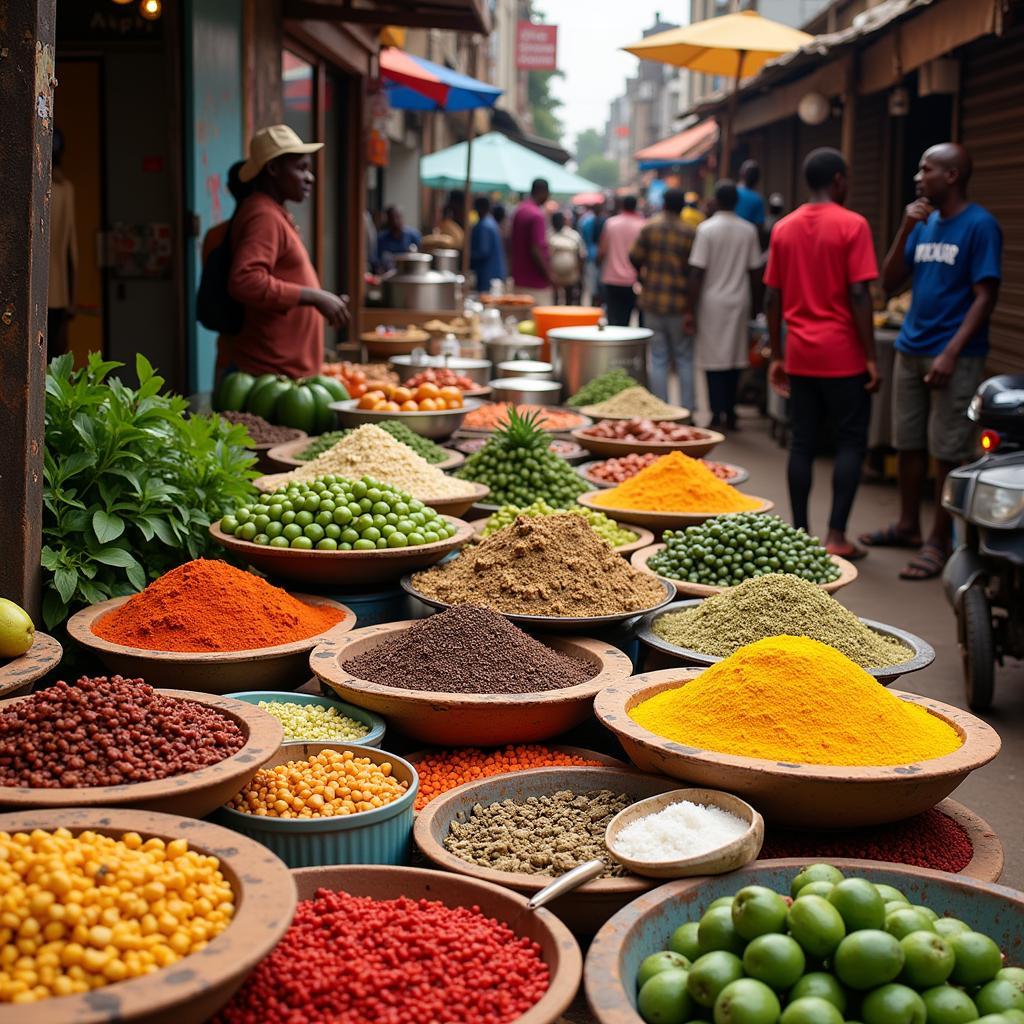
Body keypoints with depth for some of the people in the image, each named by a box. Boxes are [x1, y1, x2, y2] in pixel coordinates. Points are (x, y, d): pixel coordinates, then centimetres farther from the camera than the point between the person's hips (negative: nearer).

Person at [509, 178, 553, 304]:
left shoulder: (519, 210, 11)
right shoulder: (537, 215, -17)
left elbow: (511, 243, 16)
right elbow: (536, 250, -22)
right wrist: (549, 276, -15)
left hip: (519, 281, 9)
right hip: (536, 282, -9)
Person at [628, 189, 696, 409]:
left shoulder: (649, 228, -3)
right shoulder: (689, 233, -5)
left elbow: (634, 258, -2)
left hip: (653, 301, 1)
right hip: (680, 303, -1)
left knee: (658, 358, 7)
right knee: (684, 358, 9)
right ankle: (687, 409, 9)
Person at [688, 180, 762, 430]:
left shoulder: (706, 229, -8)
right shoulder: (749, 231, 1)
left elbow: (697, 273, -10)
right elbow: (754, 271, 5)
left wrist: (691, 308, -5)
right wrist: (751, 302, 17)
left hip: (712, 301, -3)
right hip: (739, 301, 3)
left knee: (713, 359, 0)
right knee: (735, 357, 11)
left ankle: (718, 413, -4)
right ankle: (729, 413, 15)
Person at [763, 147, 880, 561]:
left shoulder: (784, 229, 7)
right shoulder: (852, 225, -8)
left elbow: (772, 299, 8)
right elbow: (859, 295, -13)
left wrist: (776, 356, 14)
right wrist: (871, 356, -8)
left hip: (800, 355, 5)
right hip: (843, 354, -5)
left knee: (802, 442, 9)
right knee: (851, 441, 4)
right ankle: (836, 536, -1)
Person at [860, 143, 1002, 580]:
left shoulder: (979, 225, -9)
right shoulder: (925, 223, 12)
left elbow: (985, 297, -12)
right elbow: (890, 282, 10)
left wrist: (951, 354, -19)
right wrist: (905, 230, -3)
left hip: (954, 357, -7)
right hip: (911, 348, 7)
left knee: (948, 452, -1)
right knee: (908, 443, 13)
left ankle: (938, 542, 5)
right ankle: (908, 525, 27)